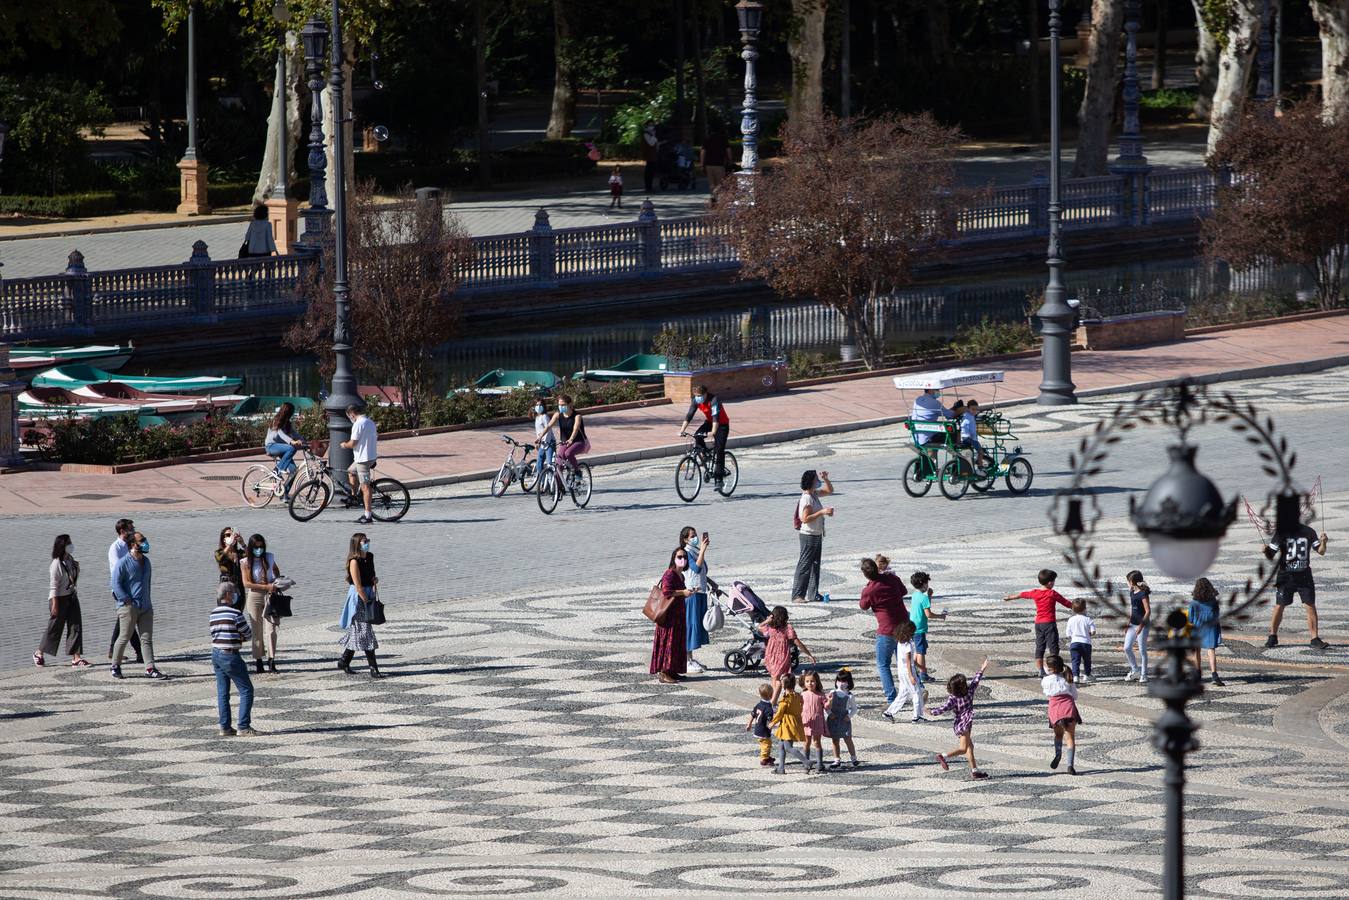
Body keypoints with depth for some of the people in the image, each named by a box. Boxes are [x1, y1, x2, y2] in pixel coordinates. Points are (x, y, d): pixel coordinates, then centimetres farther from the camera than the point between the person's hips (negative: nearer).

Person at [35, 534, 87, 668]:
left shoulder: (70, 560, 4)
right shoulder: (57, 564, -18)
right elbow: (54, 586, -18)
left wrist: (77, 568, 0)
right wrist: (54, 604, -19)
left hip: (71, 596, 7)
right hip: (59, 598, -7)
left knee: (75, 626, 0)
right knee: (55, 627, 5)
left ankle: (76, 657, 0)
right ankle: (39, 653, 24)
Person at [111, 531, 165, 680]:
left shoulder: (145, 561, 13)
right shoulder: (124, 562, -10)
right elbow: (116, 583, -12)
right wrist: (126, 601, -16)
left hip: (145, 607, 7)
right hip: (129, 607, -7)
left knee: (147, 639, 1)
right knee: (125, 638, 0)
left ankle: (150, 669, -2)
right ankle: (116, 666, 15)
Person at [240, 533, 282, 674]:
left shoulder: (269, 558, 5)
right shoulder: (246, 562, -3)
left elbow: (276, 570, 26)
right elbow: (246, 583, -11)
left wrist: (278, 582, 8)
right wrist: (266, 586, -18)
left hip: (270, 595, 1)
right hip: (254, 597, -1)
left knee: (270, 629, -9)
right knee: (256, 631, 3)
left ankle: (271, 660, -12)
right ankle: (258, 661, 8)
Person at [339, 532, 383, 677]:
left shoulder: (370, 557, 9)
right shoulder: (354, 561, -16)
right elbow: (358, 585, -18)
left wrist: (375, 580, 3)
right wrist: (366, 601, -18)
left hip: (369, 595, 8)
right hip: (358, 597, -8)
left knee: (357, 631, 15)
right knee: (365, 633, -8)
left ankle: (344, 661, 28)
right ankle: (373, 669, -9)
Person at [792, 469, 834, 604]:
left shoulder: (815, 494, 8)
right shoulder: (807, 498, -19)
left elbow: (829, 490, 24)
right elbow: (805, 518, -25)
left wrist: (825, 479, 6)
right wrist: (822, 512, -27)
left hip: (817, 535, 10)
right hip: (809, 536, -10)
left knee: (815, 565, 14)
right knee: (804, 566, -8)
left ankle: (813, 593, 21)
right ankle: (797, 595, -7)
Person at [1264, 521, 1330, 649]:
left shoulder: (1308, 532, -1)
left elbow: (1321, 551, 3)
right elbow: (1271, 556, -1)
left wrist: (1323, 542, -17)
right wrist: (1266, 552, -23)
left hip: (1304, 575, 0)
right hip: (1285, 575, 0)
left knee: (1310, 606, -5)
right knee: (1279, 606, 0)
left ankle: (1315, 639, 0)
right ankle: (1272, 637, 16)